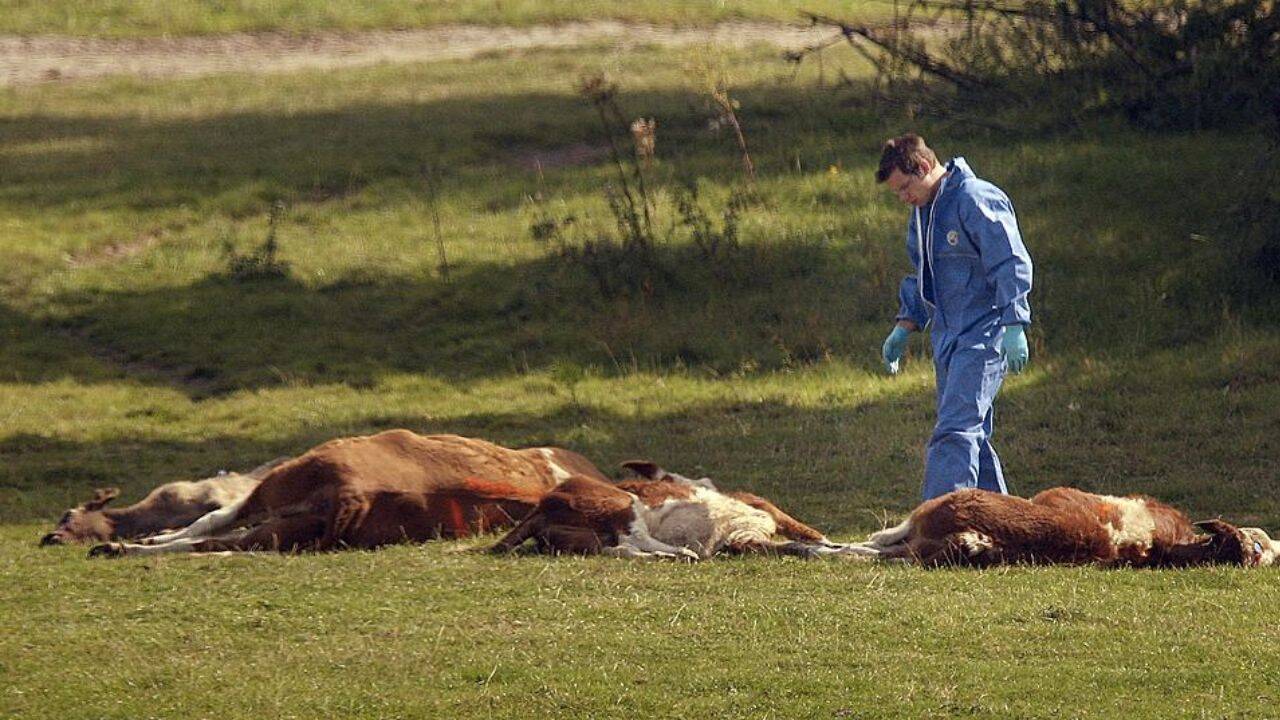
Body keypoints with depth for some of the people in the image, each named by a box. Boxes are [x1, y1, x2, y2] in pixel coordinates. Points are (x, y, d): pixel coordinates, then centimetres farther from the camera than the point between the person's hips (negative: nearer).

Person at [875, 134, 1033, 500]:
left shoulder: (977, 201, -13)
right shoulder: (922, 212, 16)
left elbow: (1012, 266, -17)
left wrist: (1014, 327, -22)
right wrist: (905, 326, 21)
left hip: (984, 335, -10)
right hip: (948, 339, 10)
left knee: (955, 431, -18)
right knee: (973, 436, 11)